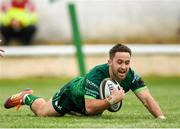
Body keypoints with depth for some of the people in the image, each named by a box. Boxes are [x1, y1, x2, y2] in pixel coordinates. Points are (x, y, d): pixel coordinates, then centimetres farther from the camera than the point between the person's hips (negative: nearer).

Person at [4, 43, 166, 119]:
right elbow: (89, 107, -46)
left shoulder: (131, 76, -33)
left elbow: (147, 98, -36)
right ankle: (27, 97, 48)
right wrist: (111, 100, -56)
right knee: (43, 112, 17)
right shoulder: (96, 75, -46)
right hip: (72, 93, -5)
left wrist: (161, 117, -52)